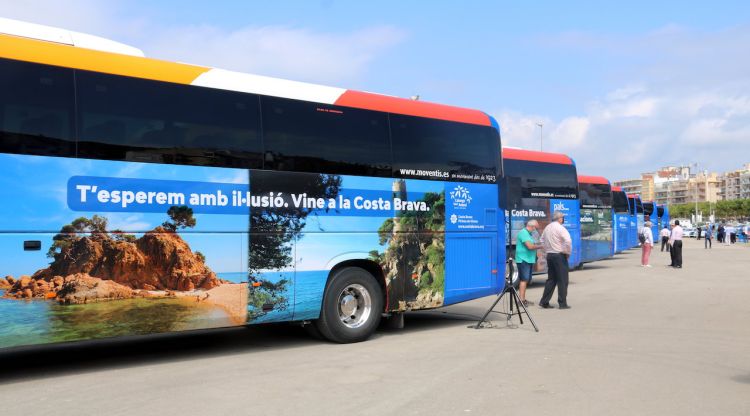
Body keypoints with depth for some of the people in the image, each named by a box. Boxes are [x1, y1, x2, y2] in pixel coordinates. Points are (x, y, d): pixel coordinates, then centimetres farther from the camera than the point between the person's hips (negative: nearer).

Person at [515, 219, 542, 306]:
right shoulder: (523, 233, -13)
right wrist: (540, 246, -8)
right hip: (523, 260, -10)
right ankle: (522, 300, -13)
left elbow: (532, 245, 21)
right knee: (524, 280, -12)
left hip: (529, 260, 10)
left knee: (526, 280, 12)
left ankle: (523, 299, 17)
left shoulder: (529, 234, 19)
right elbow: (530, 246, -20)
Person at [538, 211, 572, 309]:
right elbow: (568, 241, -24)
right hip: (559, 256, -7)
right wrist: (567, 252, -11)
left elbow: (542, 240, 22)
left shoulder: (547, 228, 11)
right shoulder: (560, 228, -13)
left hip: (549, 255, 8)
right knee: (562, 280, 1)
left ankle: (544, 302, 11)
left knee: (551, 279, 14)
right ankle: (562, 303, 4)